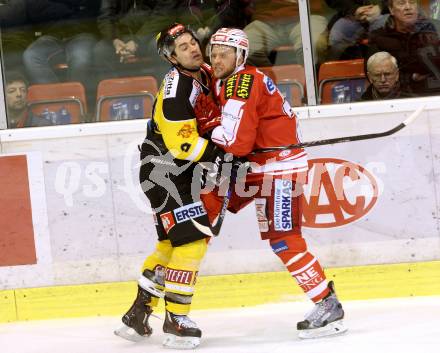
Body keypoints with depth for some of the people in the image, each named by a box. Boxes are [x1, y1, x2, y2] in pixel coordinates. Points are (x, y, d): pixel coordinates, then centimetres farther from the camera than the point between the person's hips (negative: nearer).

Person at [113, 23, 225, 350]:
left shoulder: (203, 73, 4)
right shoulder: (176, 89, -23)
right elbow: (183, 145, -27)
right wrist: (223, 154, -28)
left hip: (181, 171, 10)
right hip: (163, 171, -10)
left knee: (171, 243, 14)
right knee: (192, 240, -12)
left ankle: (138, 315, 21)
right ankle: (176, 322, -6)